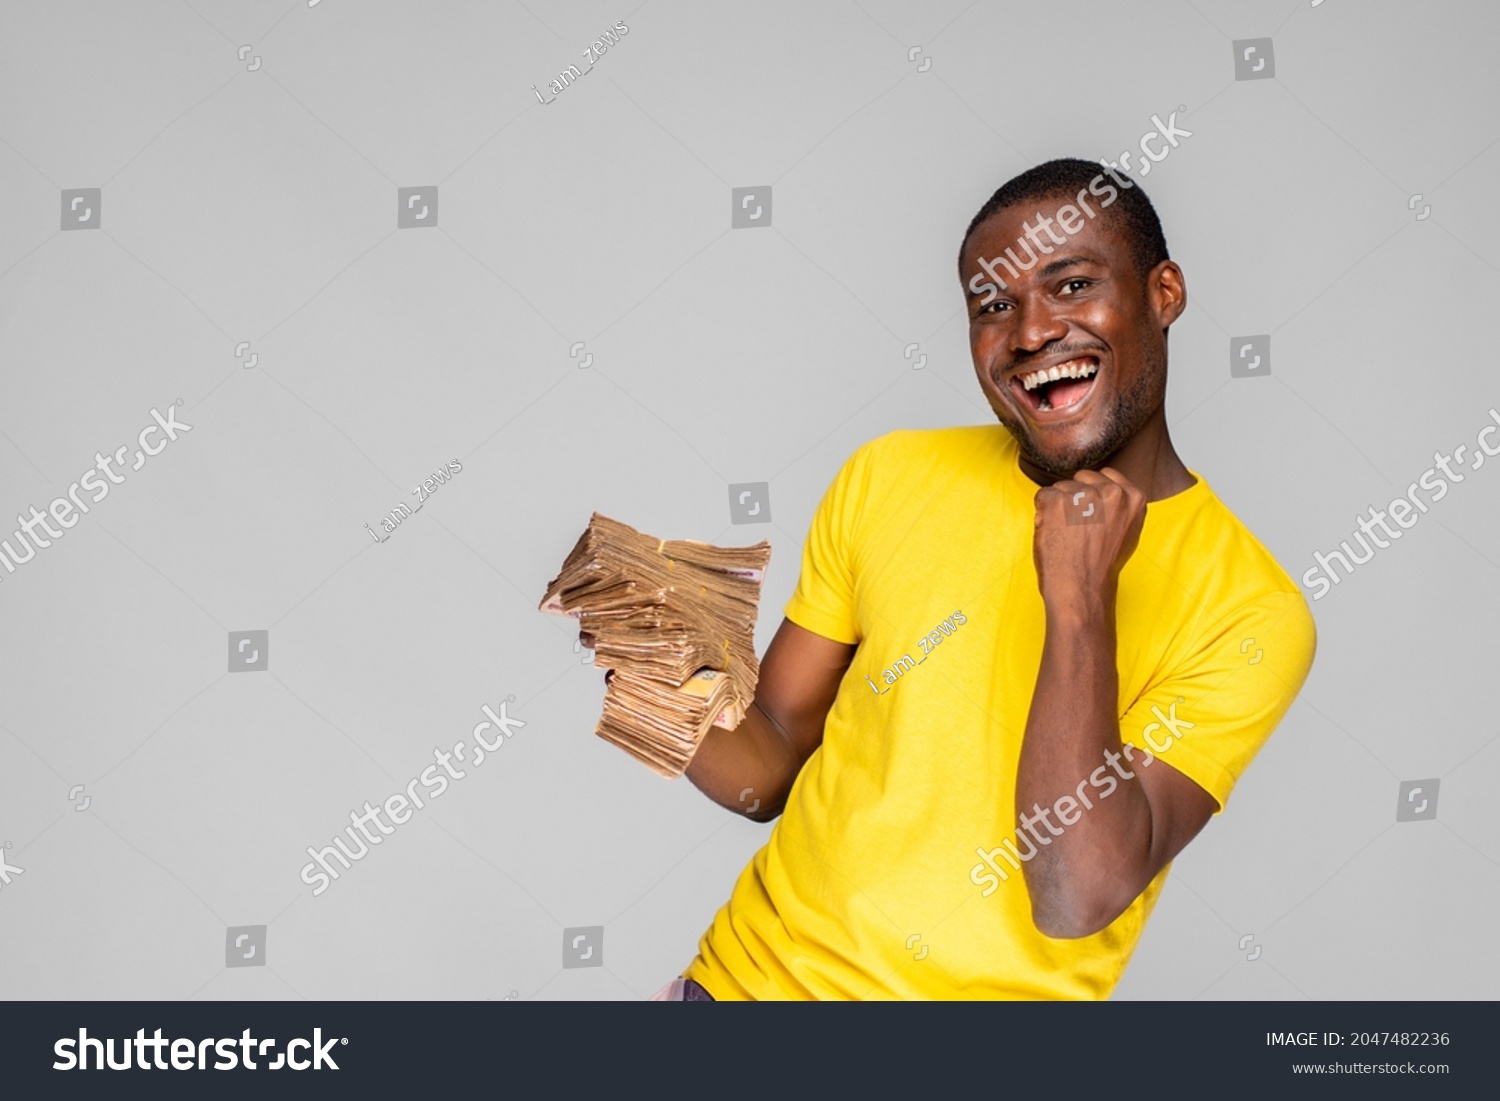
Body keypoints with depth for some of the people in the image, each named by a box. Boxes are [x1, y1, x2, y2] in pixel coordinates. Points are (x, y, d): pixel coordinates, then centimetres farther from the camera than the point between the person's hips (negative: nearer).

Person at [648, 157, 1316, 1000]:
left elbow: (1078, 897, -17)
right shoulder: (889, 479, 1)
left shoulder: (1251, 611, -9)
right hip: (750, 973, 2)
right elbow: (769, 763, 3)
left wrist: (1081, 597, -18)